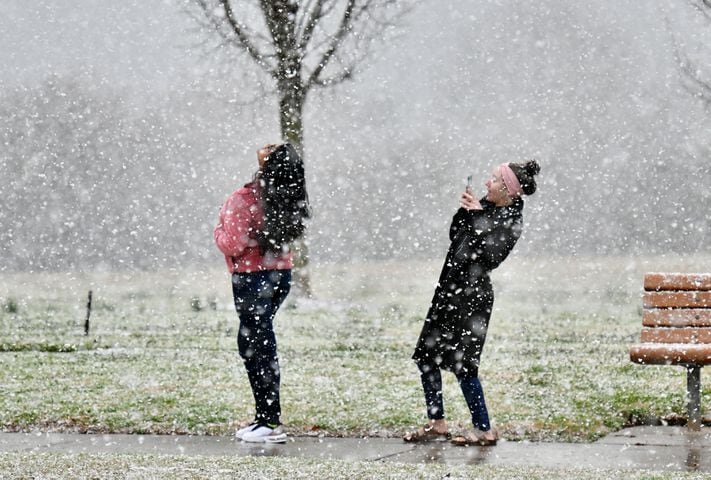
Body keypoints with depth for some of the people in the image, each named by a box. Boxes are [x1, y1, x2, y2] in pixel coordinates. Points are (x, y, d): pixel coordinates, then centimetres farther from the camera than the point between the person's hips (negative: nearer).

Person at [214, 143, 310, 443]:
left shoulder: (244, 200, -21)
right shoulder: (288, 200, -2)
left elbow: (233, 244, -17)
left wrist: (219, 230, 4)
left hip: (252, 277, -7)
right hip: (281, 274, 7)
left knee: (258, 346, 0)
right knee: (251, 342, 19)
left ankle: (271, 424, 2)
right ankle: (264, 416, 22)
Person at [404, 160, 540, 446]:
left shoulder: (511, 221, -13)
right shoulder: (486, 206, 10)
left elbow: (490, 258, -23)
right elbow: (455, 235, 19)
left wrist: (478, 217, -22)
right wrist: (465, 210, 2)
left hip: (473, 296, -9)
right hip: (450, 289, 9)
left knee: (462, 364, -8)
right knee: (426, 358, 12)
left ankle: (484, 431, 2)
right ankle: (437, 425, 22)